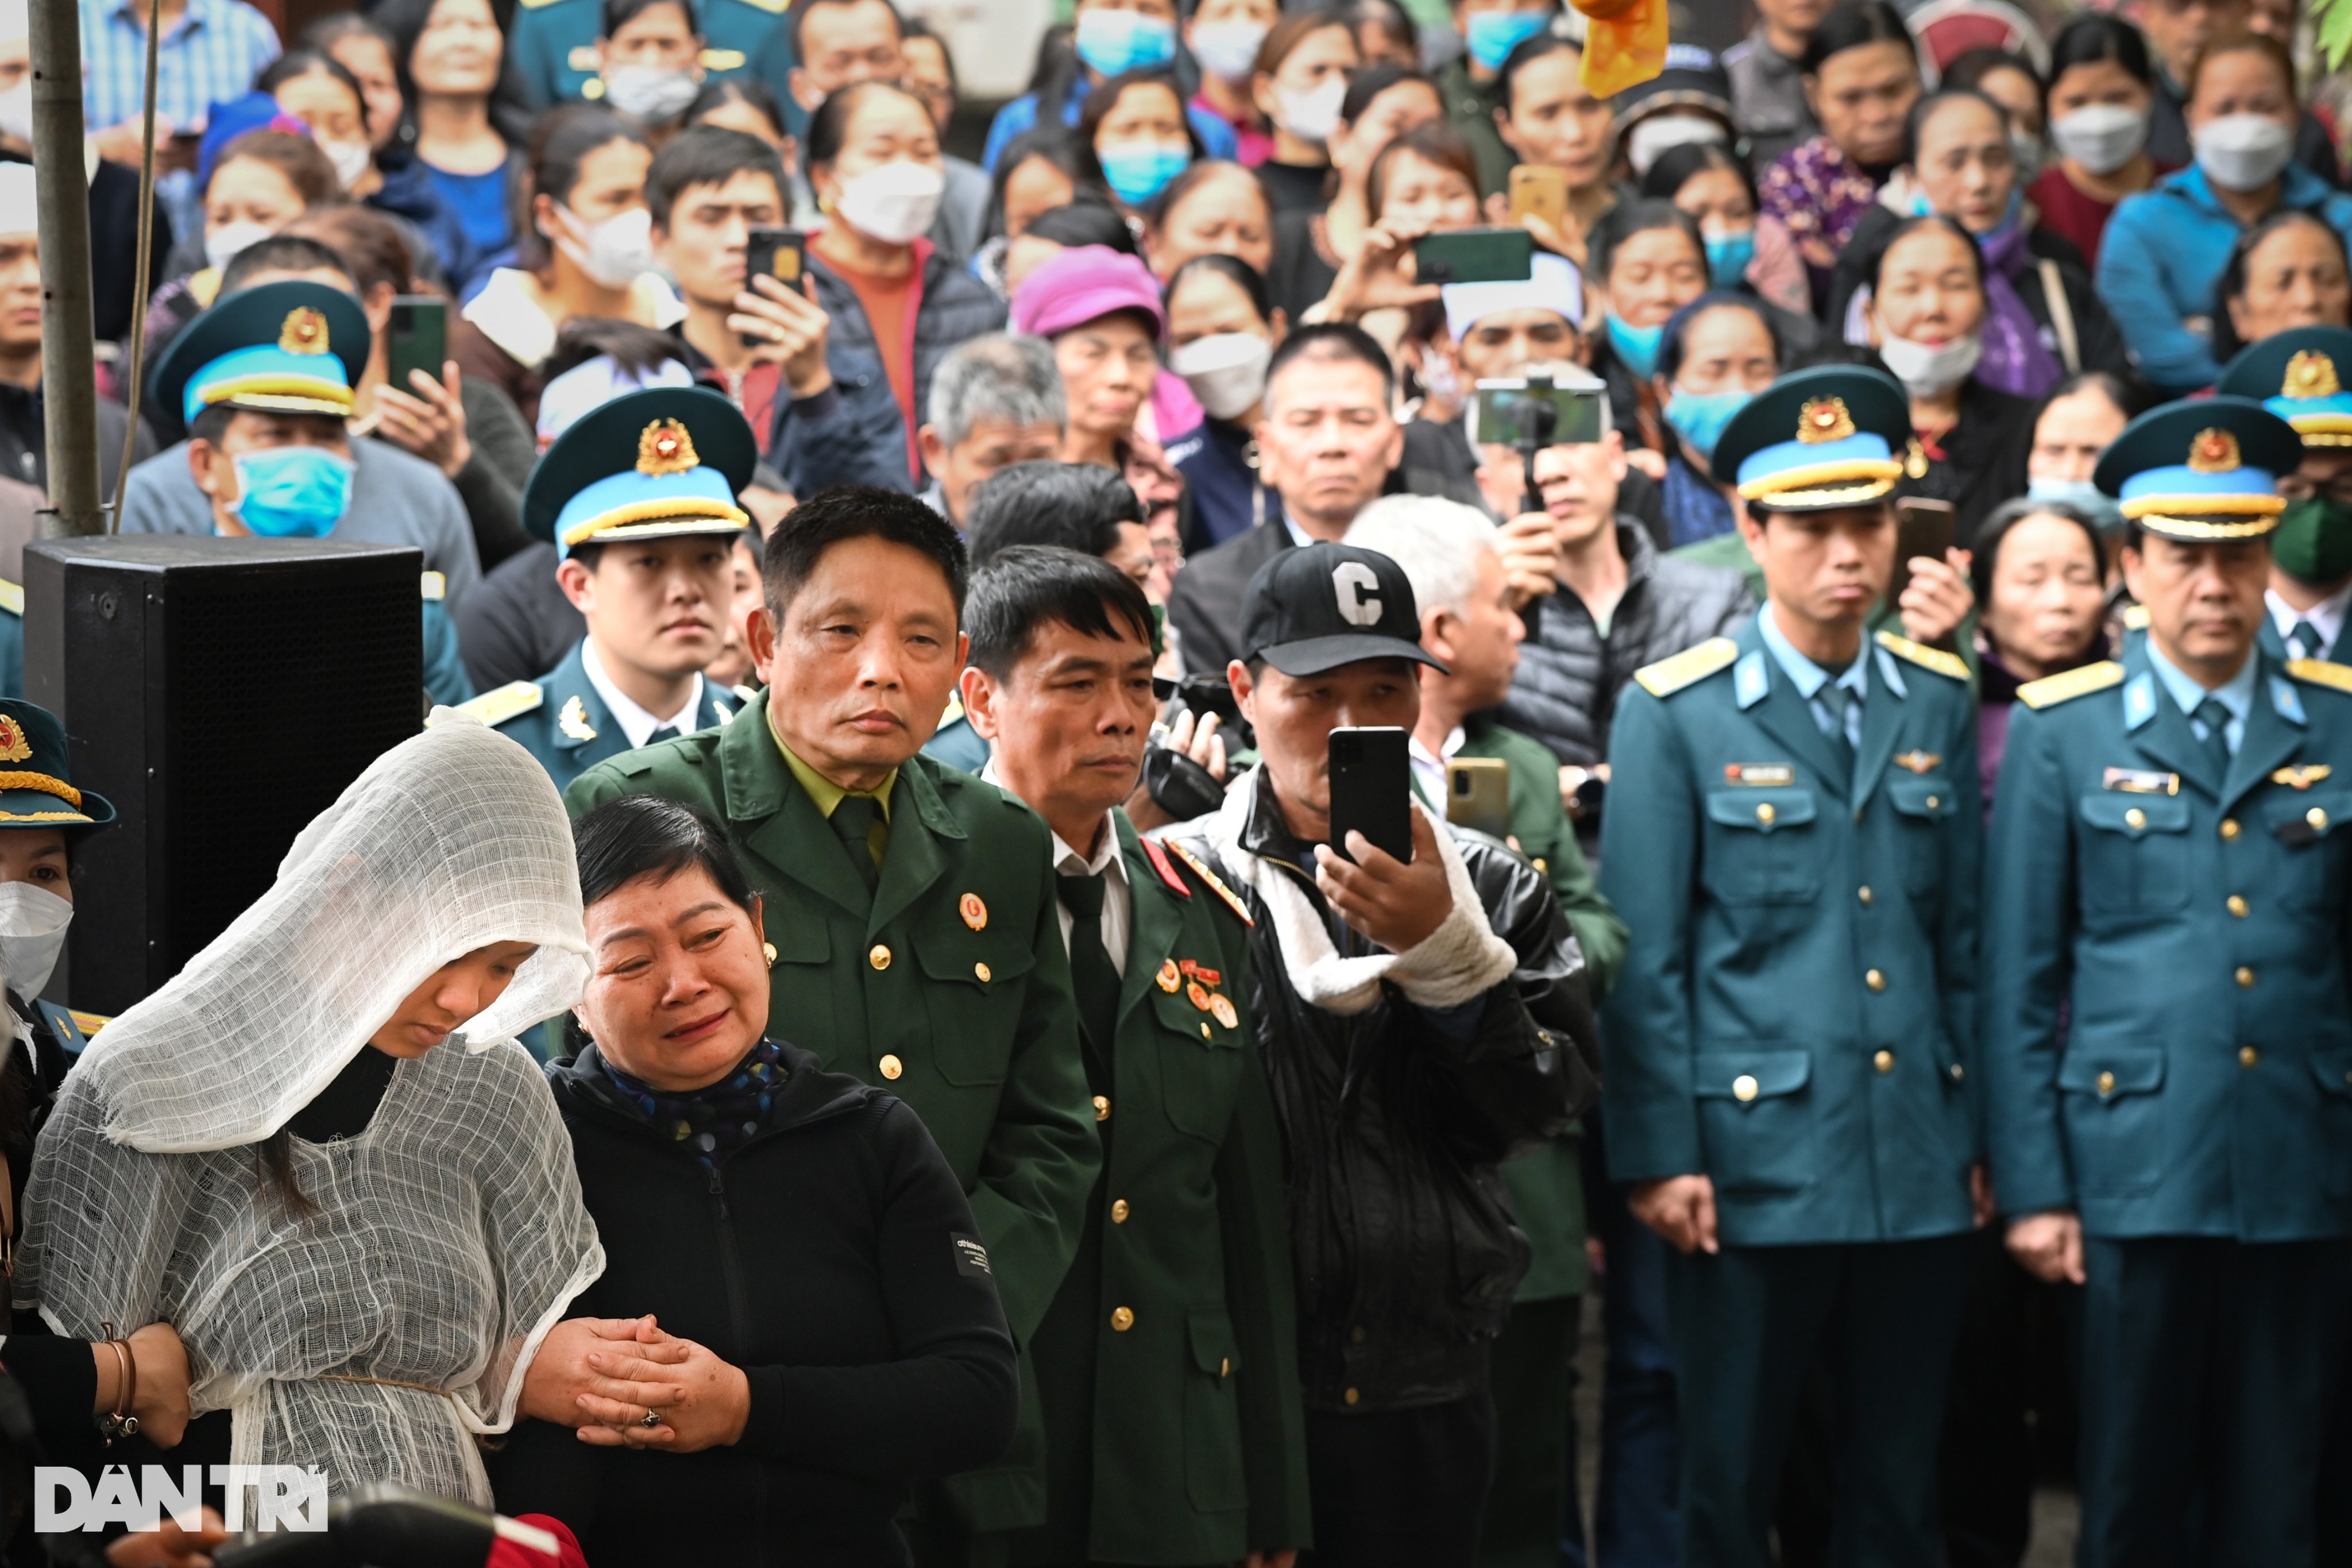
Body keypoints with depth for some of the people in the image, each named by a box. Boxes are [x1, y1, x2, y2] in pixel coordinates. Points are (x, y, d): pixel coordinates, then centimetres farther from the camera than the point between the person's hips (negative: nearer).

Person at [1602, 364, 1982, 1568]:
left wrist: (1979, 1135, 9)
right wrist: (1659, 1157, -9)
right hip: (1754, 1163, -4)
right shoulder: (1676, 713, -3)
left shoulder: (1938, 703, 9)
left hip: (1921, 1168, 4)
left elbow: (1962, 938, 12)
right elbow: (1644, 960, -4)